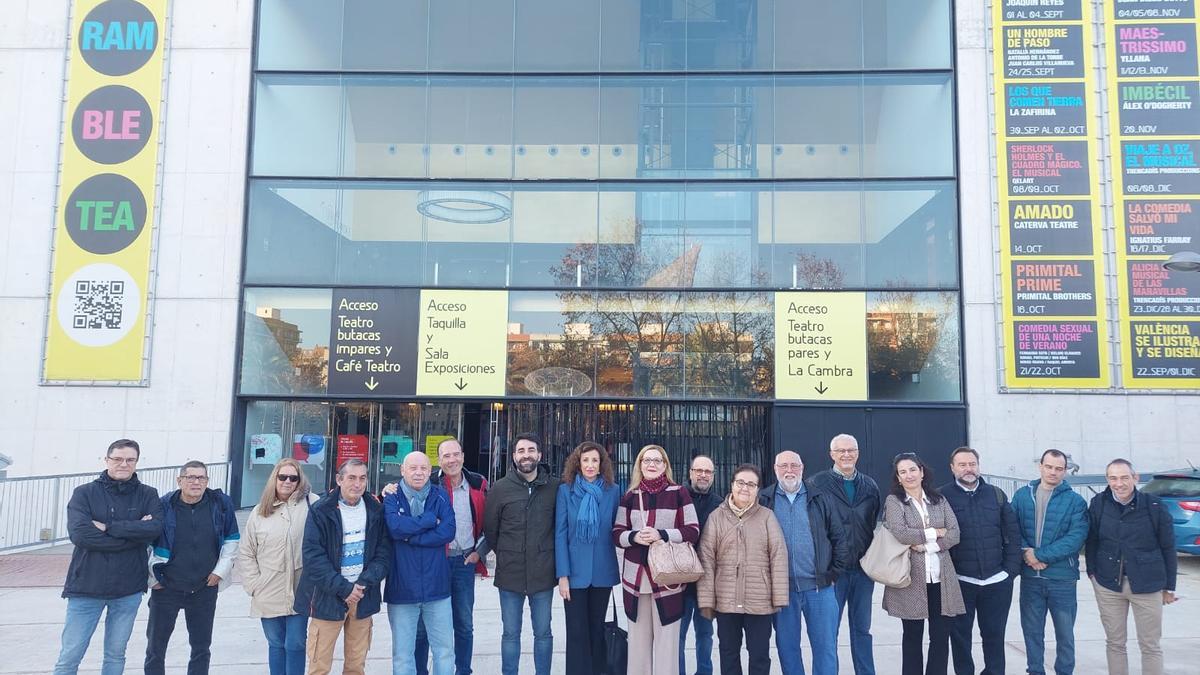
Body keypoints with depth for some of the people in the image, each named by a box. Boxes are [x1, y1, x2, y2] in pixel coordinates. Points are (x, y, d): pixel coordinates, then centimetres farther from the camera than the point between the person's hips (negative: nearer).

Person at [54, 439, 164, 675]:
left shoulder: (148, 495, 3)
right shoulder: (84, 493, -1)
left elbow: (155, 527, -14)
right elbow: (79, 533, -16)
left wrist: (108, 527, -17)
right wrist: (134, 533, -15)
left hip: (129, 588, 1)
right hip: (87, 586, -1)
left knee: (116, 655, 11)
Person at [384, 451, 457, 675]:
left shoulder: (440, 495, 3)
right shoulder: (391, 498, -2)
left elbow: (448, 531, -11)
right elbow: (395, 527, -21)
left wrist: (411, 537, -16)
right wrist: (431, 520, -12)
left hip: (436, 587, 1)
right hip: (402, 588, -1)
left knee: (445, 650, 10)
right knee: (402, 654, 11)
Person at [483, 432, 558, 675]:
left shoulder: (553, 488, 0)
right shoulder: (500, 488, -2)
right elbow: (490, 528, 5)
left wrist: (546, 556, 5)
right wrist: (505, 555, 8)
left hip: (543, 573, 0)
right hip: (510, 574, 0)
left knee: (543, 633, 10)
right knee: (510, 634, 9)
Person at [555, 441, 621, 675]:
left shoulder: (613, 491, 1)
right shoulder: (566, 490, -3)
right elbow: (560, 534, -4)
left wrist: (616, 571, 2)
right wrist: (563, 575, -9)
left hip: (602, 572, 1)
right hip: (575, 572, -1)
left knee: (597, 629, 11)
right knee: (577, 632, 4)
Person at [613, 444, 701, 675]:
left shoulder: (678, 493, 1)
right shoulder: (629, 497, 10)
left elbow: (693, 532, -2)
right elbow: (617, 534, 10)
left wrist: (661, 535, -16)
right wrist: (634, 536, -12)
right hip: (635, 576, 3)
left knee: (667, 637, -1)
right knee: (638, 636, 9)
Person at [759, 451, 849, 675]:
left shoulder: (819, 499, 5)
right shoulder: (764, 500, 3)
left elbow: (839, 537, 7)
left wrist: (835, 572, 1)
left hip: (819, 587, 0)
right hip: (781, 588, 0)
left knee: (826, 646, 3)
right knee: (786, 646, 10)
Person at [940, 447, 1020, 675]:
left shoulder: (996, 494, 6)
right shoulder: (942, 496, -4)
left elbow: (1013, 534, 8)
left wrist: (1011, 569, 2)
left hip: (997, 581, 2)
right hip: (960, 581, -2)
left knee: (994, 634, 12)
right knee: (960, 635, 7)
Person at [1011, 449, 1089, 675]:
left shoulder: (1075, 501, -4)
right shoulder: (1022, 495, 4)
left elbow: (1076, 537, -13)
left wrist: (1040, 555, -18)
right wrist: (1026, 553, -15)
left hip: (1063, 578, -2)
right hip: (1030, 577, 2)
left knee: (1065, 633, 10)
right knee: (1032, 631, 11)